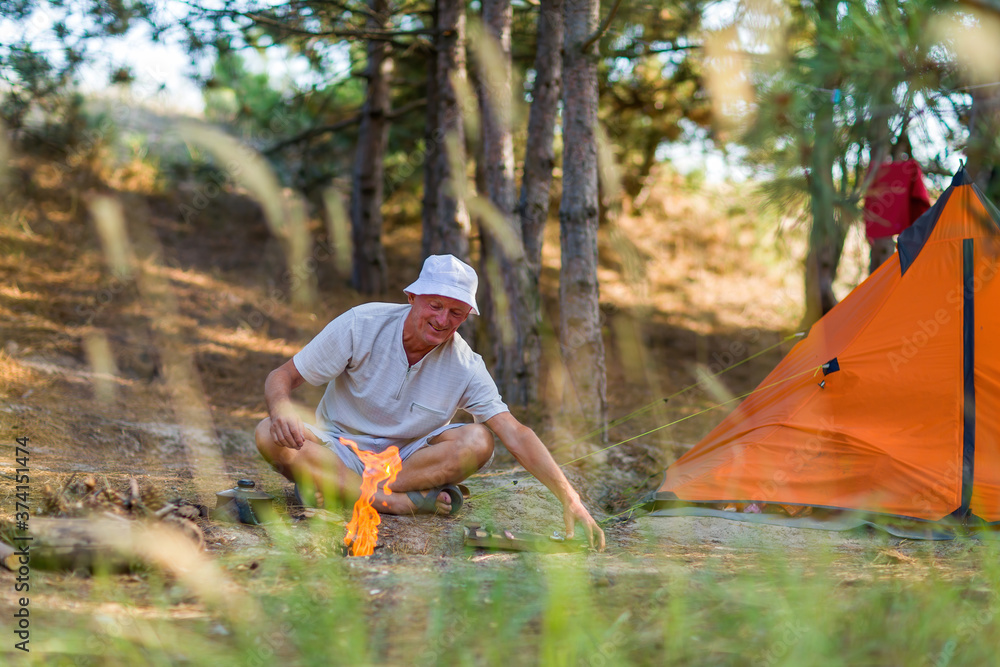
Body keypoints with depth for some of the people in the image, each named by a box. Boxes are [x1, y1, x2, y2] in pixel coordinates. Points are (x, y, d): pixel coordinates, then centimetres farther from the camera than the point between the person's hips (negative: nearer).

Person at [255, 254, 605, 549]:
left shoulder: (465, 366, -13)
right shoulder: (361, 325, -16)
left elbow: (515, 434, -19)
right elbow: (282, 377, -12)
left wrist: (569, 498, -30)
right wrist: (281, 407, -37)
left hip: (410, 456, 1)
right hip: (339, 449, -1)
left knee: (478, 440, -26)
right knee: (269, 434, -31)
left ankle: (334, 488, -25)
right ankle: (399, 502, -32)